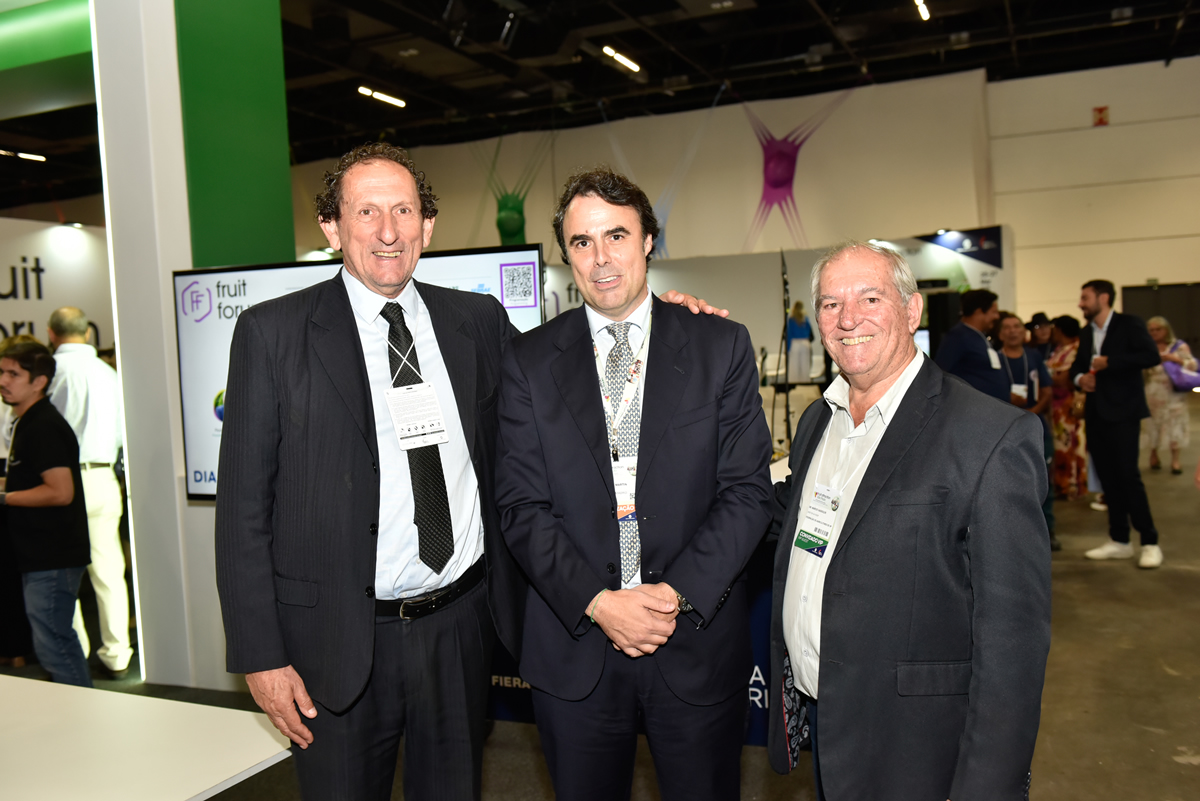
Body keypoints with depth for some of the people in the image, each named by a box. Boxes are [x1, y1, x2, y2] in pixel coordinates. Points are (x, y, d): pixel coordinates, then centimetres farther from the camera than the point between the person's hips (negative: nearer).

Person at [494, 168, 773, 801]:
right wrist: (597, 602, -14)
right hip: (574, 648, 1)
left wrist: (677, 593, -15)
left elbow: (747, 492, -4)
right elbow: (522, 506, -3)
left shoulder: (722, 347, 0)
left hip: (698, 641, 0)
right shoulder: (529, 361, 1)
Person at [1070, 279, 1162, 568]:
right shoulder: (1086, 333, 15)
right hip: (1096, 413, 7)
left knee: (1128, 475, -10)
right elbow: (1077, 366, 23)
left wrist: (1110, 362, -18)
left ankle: (1150, 542, -1)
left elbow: (1152, 356, -18)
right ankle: (1119, 541, 17)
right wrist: (1080, 378, 0)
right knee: (1107, 478, 9)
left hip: (1122, 412, -7)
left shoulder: (1129, 325, -6)